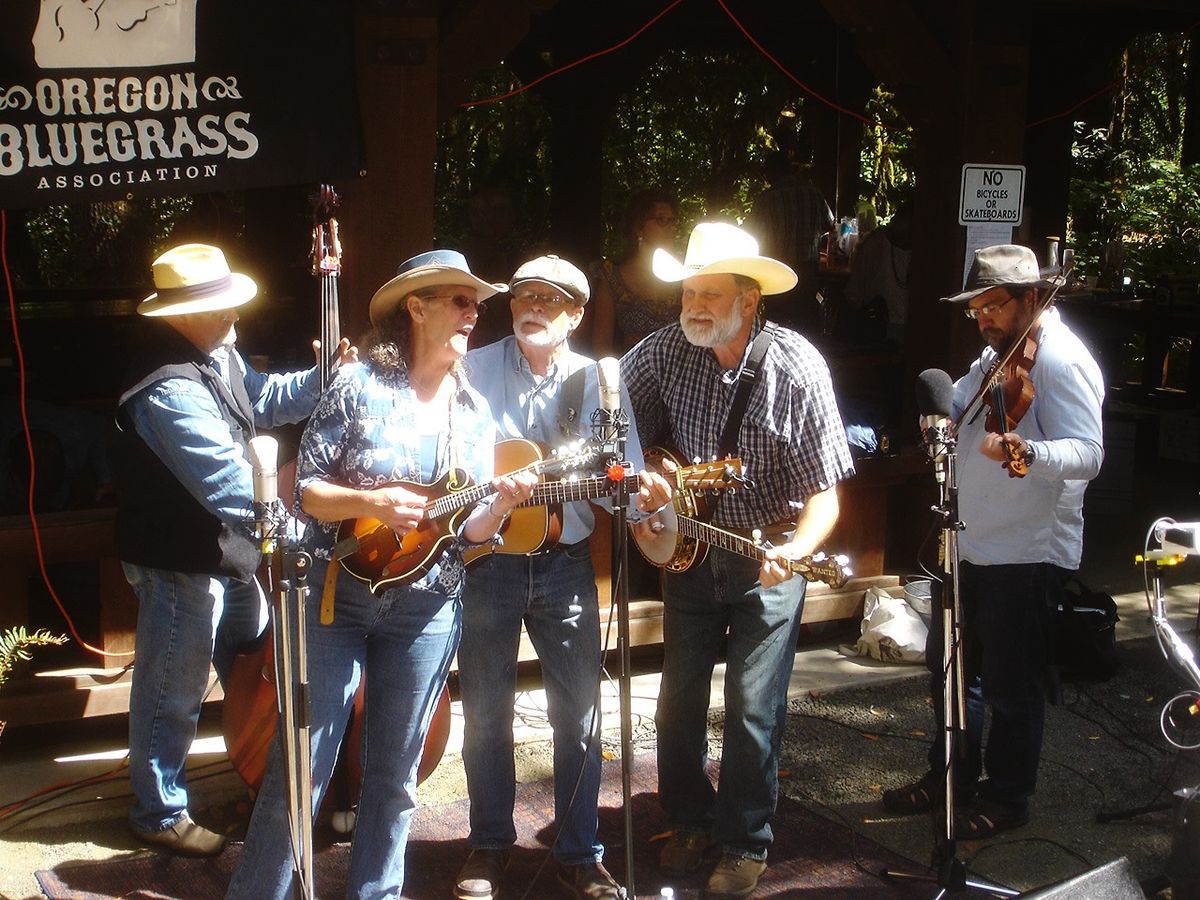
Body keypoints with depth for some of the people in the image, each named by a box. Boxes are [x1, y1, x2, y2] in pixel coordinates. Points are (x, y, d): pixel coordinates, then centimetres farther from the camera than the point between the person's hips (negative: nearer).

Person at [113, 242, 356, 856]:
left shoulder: (218, 357, 1)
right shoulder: (171, 390, -31)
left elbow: (262, 400, 20)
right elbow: (230, 485, -35)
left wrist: (324, 378, 4)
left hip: (224, 553, 10)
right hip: (180, 564, -10)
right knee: (174, 694, 7)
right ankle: (160, 813, 25)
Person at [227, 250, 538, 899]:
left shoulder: (476, 414, 6)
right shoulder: (359, 387, -6)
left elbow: (467, 532, 6)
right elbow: (304, 488, -7)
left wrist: (499, 505, -14)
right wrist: (371, 502, -22)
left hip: (426, 608, 4)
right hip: (336, 594, -4)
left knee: (394, 775, 12)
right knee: (299, 769, 0)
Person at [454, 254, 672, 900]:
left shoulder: (598, 381, 3)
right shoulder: (473, 369, 1)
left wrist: (643, 495, -24)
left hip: (565, 562, 1)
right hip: (485, 559, 0)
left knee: (580, 713, 4)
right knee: (486, 712, 9)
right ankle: (490, 846, 27)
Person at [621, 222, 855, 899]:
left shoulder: (797, 366, -20)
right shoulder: (666, 350, -10)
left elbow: (825, 489, -18)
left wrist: (795, 551, -35)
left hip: (768, 558, -4)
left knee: (753, 710, 0)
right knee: (679, 702, 11)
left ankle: (746, 844, 19)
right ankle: (691, 821, 31)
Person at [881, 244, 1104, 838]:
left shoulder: (1061, 362, -18)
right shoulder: (996, 355, 13)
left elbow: (1087, 453, -28)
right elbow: (957, 401, 16)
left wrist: (1027, 451, -47)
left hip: (1028, 555, -9)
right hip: (971, 546, 9)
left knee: (1010, 687, 4)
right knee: (951, 668, 20)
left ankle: (1006, 798, 22)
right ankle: (951, 776, 37)